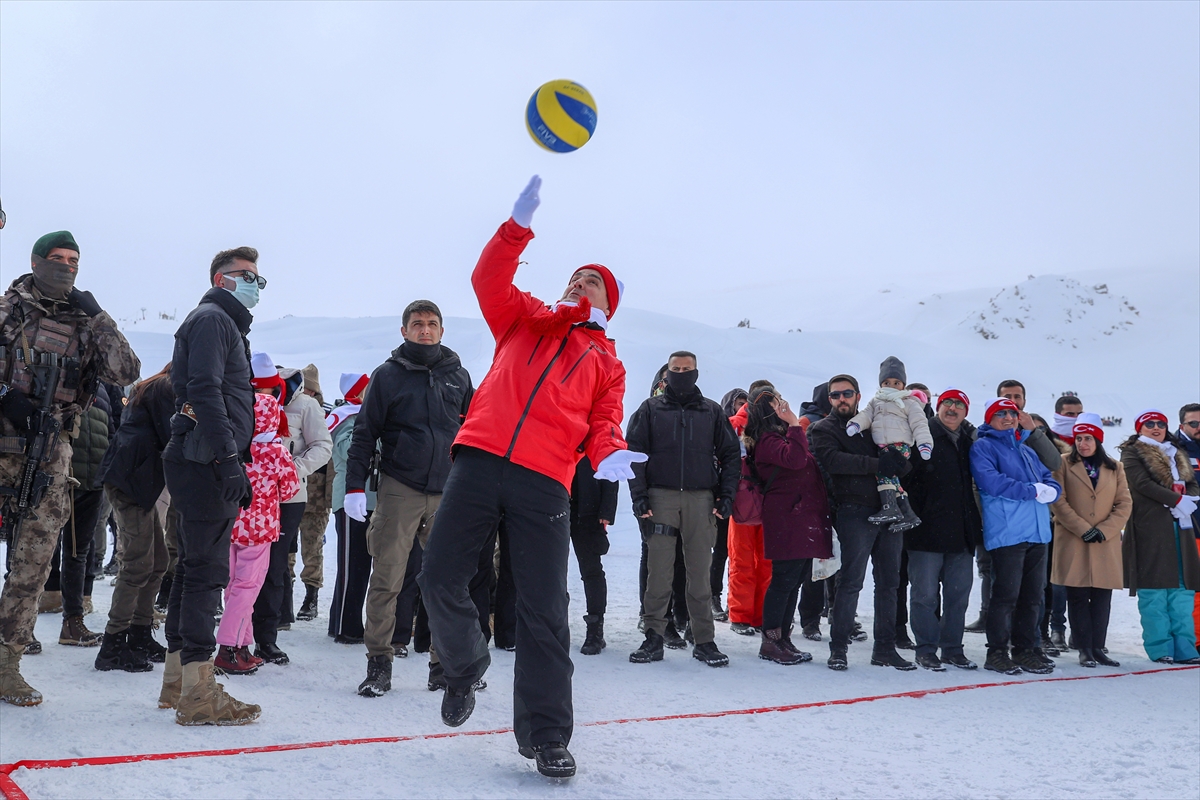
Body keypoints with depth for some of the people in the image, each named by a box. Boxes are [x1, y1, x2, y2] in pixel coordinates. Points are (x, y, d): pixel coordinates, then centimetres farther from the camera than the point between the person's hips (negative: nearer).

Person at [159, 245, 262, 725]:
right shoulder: (212, 318, -6)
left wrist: (235, 461, 20)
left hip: (201, 465, 11)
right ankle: (198, 694, -10)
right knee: (207, 571, -11)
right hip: (207, 463, -11)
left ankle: (178, 682, 21)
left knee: (194, 568, 13)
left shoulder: (227, 325, 26)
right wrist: (228, 457, -24)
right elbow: (204, 391, -19)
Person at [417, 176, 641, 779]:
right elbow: (490, 280, 7)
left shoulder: (607, 363, 23)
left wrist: (608, 453, -12)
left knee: (543, 611, -3)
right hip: (480, 460, 1)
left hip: (544, 482, 0)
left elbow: (604, 423, 11)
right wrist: (520, 224, -6)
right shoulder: (524, 319, 24)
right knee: (440, 580, -5)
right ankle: (465, 666, 26)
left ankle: (545, 735, 7)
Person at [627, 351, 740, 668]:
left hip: (701, 499, 1)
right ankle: (653, 638, 5)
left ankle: (704, 640, 8)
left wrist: (726, 497, 2)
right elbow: (634, 452, 3)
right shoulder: (650, 410, 8)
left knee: (700, 573, 2)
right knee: (659, 571, -1)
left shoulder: (712, 411, 11)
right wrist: (639, 497, -6)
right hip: (661, 497, -1)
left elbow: (730, 454, 11)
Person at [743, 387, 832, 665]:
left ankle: (784, 638, 17)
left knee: (795, 580, 11)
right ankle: (770, 642, -1)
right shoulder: (768, 440, -10)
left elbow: (806, 466, 28)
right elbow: (795, 459, -27)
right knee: (784, 580, -8)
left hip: (804, 519, 10)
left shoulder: (784, 434, 22)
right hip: (786, 520, -10)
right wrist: (794, 424, -19)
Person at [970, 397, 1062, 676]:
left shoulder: (1026, 449, 24)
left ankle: (1026, 649, 18)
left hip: (1038, 532, 7)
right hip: (1006, 533, -7)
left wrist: (1050, 490, -5)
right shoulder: (984, 447, 1)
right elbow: (991, 481, -15)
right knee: (1006, 594, -7)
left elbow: (1050, 480, 20)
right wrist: (1033, 490, -11)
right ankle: (997, 652, 1)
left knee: (1033, 595, 9)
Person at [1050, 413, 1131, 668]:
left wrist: (1104, 530, -8)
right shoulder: (1064, 464, 2)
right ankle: (1084, 649, 4)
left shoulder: (1115, 468, 11)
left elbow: (1124, 504, 5)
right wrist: (1083, 529, -13)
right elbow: (1058, 501, -5)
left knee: (1102, 597, 3)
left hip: (1106, 544, 3)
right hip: (1073, 542, -2)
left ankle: (1098, 647, 10)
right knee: (1078, 596, -1)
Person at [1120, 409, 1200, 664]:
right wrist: (1177, 500, -13)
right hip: (1149, 528, -6)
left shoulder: (1177, 455, 23)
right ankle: (1160, 648, -3)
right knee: (1155, 590, -7)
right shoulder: (1132, 453, 5)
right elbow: (1142, 483, -10)